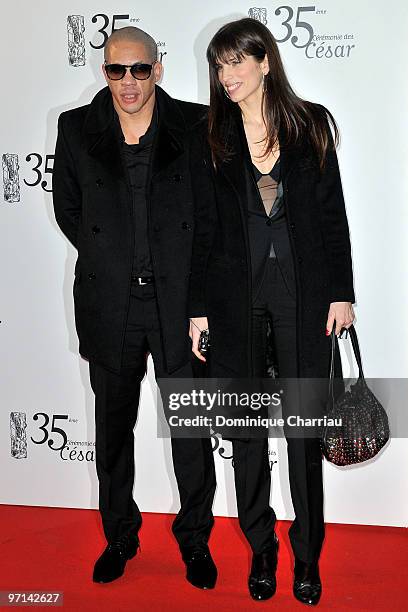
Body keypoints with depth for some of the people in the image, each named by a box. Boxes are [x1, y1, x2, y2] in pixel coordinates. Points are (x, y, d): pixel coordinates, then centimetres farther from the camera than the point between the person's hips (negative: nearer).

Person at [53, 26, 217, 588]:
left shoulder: (196, 126, -1)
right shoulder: (76, 129, 3)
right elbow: (67, 207, 12)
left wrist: (190, 265, 3)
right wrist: (107, 257, 8)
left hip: (180, 301, -1)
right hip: (110, 304, 2)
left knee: (191, 428, 7)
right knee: (113, 427, 14)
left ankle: (195, 539, 28)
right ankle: (119, 536, 34)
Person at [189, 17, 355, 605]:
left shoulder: (311, 123, 4)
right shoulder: (211, 137, 6)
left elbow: (332, 213, 4)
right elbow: (204, 228, 4)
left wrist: (342, 291, -2)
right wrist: (198, 308, 1)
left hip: (303, 290, -1)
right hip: (236, 293, 1)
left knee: (305, 425, 3)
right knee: (247, 427, 8)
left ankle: (308, 553, 21)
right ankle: (261, 548, 26)